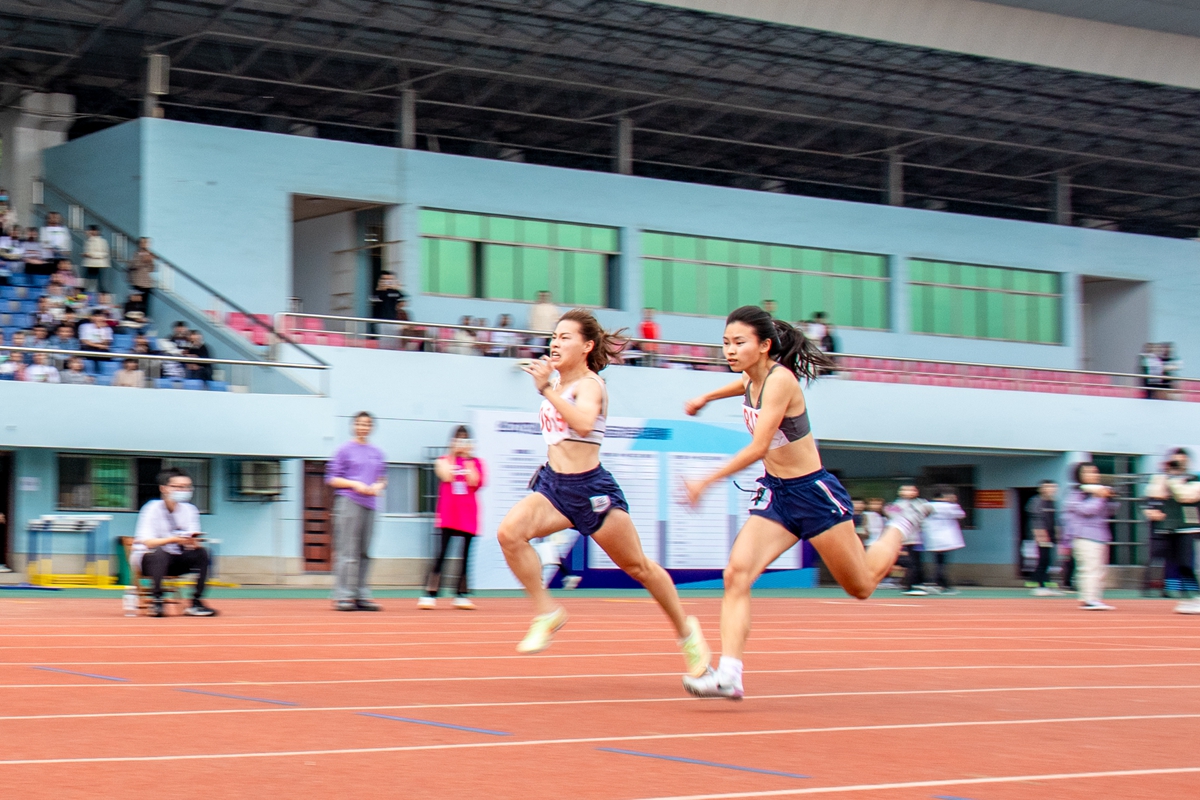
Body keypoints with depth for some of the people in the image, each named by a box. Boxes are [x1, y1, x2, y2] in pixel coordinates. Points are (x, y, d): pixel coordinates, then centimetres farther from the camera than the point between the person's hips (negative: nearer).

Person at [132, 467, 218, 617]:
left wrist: (193, 542, -33)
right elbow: (148, 542, -26)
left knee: (202, 553, -18)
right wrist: (173, 540, -42)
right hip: (146, 559, -5)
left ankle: (196, 602, -16)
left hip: (175, 561, 5)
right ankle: (156, 601, -28)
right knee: (160, 553, -37)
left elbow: (191, 543, -7)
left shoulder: (190, 510, 0)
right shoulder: (152, 509, -15)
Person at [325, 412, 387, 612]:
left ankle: (362, 596, 8)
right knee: (347, 552, -9)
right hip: (349, 503, -5)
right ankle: (342, 596, -9)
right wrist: (355, 484, -12)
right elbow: (331, 479, -1)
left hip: (369, 505, 5)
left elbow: (383, 478, 23)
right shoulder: (345, 450, 2)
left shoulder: (377, 453, 16)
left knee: (364, 553, 6)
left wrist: (378, 486, 0)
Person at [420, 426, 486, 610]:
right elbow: (447, 476, -12)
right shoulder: (443, 460, 8)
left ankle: (462, 596, 9)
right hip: (448, 514, -2)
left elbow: (474, 482, -6)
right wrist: (453, 455, -5)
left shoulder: (476, 462, 11)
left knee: (466, 556, 3)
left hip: (468, 515, 2)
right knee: (442, 554, -9)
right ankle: (430, 595, -9)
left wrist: (468, 460, -6)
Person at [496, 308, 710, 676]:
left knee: (638, 567, 8)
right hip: (553, 485, 6)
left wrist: (546, 389, -37)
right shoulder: (557, 384, 10)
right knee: (509, 532, -23)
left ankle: (685, 631, 29)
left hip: (591, 489, -6)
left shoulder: (589, 384, -12)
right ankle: (547, 612, -10)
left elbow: (584, 423, -36)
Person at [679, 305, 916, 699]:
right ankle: (728, 674, -23)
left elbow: (758, 448, -30)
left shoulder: (780, 379, -24)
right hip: (775, 493, 7)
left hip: (813, 492, -7)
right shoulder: (751, 378, 0)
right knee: (736, 573, -17)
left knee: (861, 586, 12)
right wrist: (705, 397, 39)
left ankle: (897, 533, 42)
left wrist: (705, 483, -29)